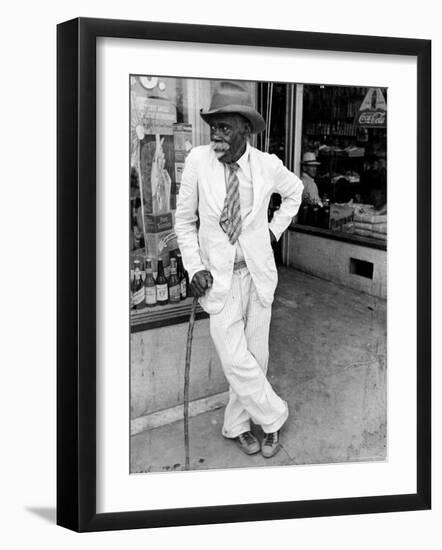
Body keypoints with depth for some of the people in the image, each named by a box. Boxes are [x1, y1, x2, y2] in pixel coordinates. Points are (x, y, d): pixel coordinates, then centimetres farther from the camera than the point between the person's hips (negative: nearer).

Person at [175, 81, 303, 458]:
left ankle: (237, 424, 30)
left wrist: (275, 229, 8)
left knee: (256, 355, 9)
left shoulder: (268, 165, -6)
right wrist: (195, 268, -8)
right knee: (236, 360, -7)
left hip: (258, 274, 2)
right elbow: (185, 220, 0)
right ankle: (273, 417, 19)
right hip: (218, 277, -2)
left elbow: (295, 191, 18)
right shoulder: (198, 161, -10)